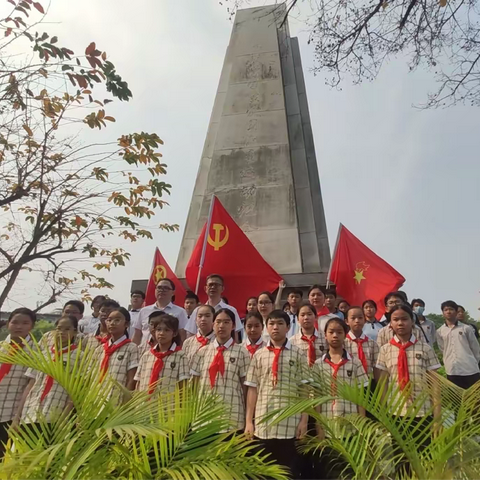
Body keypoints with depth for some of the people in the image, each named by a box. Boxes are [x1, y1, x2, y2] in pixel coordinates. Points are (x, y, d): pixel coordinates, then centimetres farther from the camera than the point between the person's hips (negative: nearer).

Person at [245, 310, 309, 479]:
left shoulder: (298, 354, 2)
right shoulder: (258, 355, 6)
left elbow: (304, 389, 1)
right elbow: (252, 389, 5)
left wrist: (304, 420, -4)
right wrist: (249, 421, 2)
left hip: (290, 424, -2)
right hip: (262, 423, 2)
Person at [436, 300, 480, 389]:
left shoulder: (466, 328, 4)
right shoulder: (440, 331, 6)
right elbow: (443, 350, 11)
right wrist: (451, 362, 6)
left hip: (471, 370, -1)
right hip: (452, 371, 1)